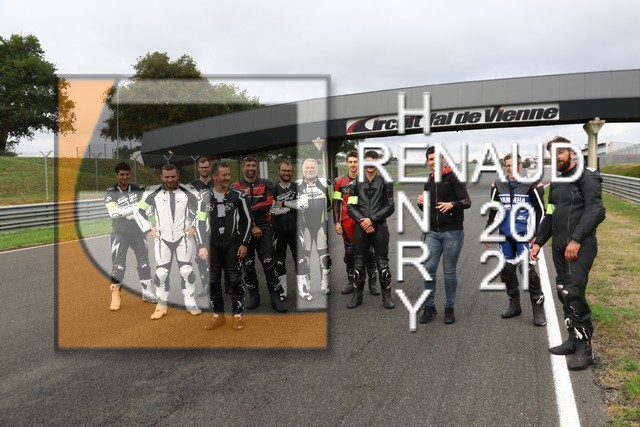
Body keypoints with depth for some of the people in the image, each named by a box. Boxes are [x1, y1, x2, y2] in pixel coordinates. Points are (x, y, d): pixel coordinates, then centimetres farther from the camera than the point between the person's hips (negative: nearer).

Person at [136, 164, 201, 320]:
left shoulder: (187, 193, -3)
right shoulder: (153, 193, -3)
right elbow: (139, 210, 8)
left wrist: (194, 225, 1)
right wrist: (148, 229, 3)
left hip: (183, 238, 0)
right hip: (162, 239, 1)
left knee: (186, 270, 1)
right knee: (161, 272, 3)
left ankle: (190, 303, 13)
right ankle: (161, 305, 16)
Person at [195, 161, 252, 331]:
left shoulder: (237, 196, -4)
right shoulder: (205, 197, 0)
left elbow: (247, 220, 0)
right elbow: (200, 222, 3)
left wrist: (244, 243, -5)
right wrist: (202, 246, -4)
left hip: (232, 244, -2)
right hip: (212, 244, 2)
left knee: (234, 280, 0)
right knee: (213, 281, 6)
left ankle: (238, 316, 12)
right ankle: (218, 316, 19)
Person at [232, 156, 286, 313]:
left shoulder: (266, 184, 6)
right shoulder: (236, 187, 4)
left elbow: (267, 204, -8)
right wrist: (252, 226, -14)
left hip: (264, 227, -1)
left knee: (269, 263, -5)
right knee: (247, 265, 7)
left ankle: (275, 298, 0)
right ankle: (254, 296, 20)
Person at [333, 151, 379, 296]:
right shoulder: (339, 181, 4)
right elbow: (336, 203, 5)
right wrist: (336, 222, 0)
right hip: (347, 221, 1)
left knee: (368, 251, 0)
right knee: (349, 252, 8)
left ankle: (373, 282, 9)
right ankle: (350, 282, 18)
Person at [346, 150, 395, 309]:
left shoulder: (385, 182, 4)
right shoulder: (356, 183, 8)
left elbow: (390, 207, -3)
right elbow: (350, 207, 3)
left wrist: (372, 219, -12)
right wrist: (362, 221, -12)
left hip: (379, 227, -1)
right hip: (361, 227, 2)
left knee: (382, 262, 2)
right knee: (359, 261, 6)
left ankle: (387, 296, 12)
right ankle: (357, 295, 16)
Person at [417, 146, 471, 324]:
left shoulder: (453, 178, -7)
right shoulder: (429, 182, 12)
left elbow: (467, 201, -13)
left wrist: (452, 204, -32)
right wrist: (421, 203, -3)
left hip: (452, 232, -5)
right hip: (432, 232, 5)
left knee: (449, 271, 4)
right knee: (429, 269, 0)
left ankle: (449, 308, 17)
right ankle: (429, 307, 13)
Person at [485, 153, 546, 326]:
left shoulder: (532, 185, -7)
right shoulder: (498, 185, 6)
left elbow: (540, 211, -3)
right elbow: (493, 210, 15)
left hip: (524, 234, -5)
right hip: (505, 235, 5)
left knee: (528, 270, -9)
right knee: (507, 270, 9)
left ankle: (538, 310, 4)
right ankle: (514, 305, 24)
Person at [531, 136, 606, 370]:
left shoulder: (586, 176, -6)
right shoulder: (556, 183, 19)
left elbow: (595, 210, -16)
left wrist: (576, 240, -23)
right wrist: (539, 242, 17)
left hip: (580, 247, -8)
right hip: (559, 246, 8)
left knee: (574, 293, -12)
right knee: (564, 294, 10)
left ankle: (584, 348, -3)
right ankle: (573, 340, 21)